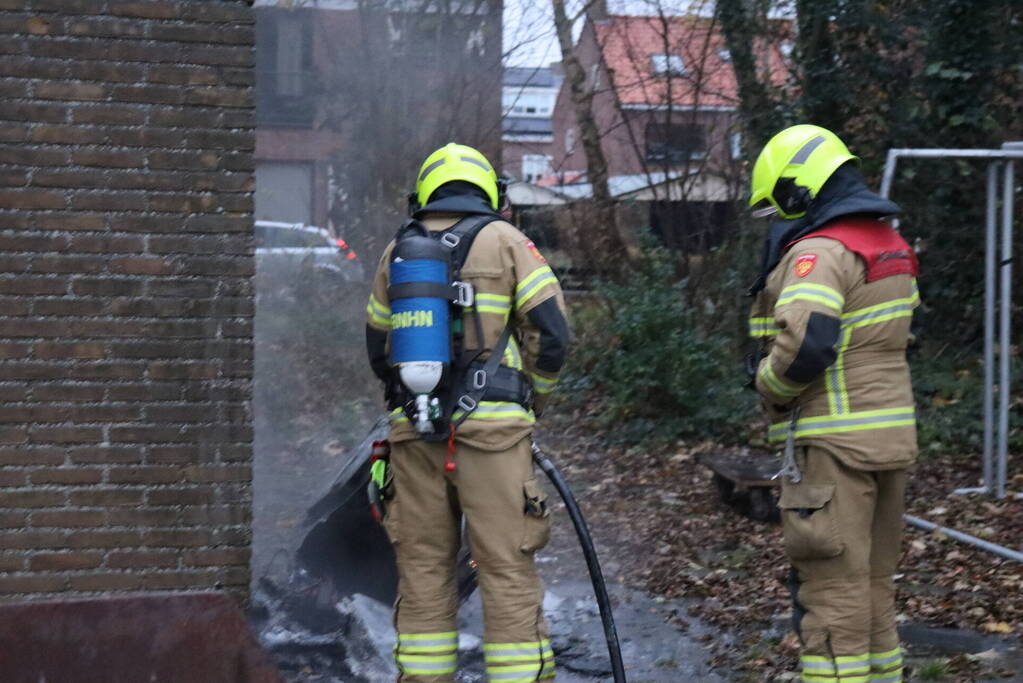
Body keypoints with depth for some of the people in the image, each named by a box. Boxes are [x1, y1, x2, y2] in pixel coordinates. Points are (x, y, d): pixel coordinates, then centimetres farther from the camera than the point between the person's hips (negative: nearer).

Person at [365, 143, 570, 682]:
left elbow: (378, 350, 20)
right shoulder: (505, 241, 2)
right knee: (508, 575, -3)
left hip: (414, 431, 4)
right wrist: (531, 401, 12)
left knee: (423, 573, 9)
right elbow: (551, 331, -3)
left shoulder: (397, 253, 14)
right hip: (490, 428, -4)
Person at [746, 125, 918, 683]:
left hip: (834, 442, -9)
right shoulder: (889, 245, 14)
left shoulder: (820, 251, -16)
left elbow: (803, 346, -27)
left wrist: (769, 385, -9)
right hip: (888, 432, 9)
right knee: (875, 578, 17)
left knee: (832, 581, -6)